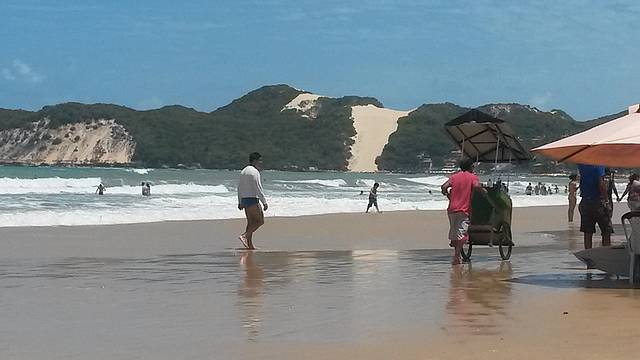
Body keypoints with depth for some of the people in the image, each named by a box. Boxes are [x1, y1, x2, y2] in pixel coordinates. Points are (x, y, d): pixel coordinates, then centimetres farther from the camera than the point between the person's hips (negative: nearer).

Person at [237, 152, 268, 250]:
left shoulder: (243, 171, 16)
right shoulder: (254, 172, -13)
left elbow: (239, 188, 18)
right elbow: (258, 188, -18)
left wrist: (240, 202, 21)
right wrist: (264, 202, -16)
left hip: (244, 200, 9)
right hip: (252, 200, -9)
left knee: (251, 222, 11)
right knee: (260, 221, -3)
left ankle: (250, 245, 7)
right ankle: (244, 236, -15)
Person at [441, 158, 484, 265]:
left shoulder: (454, 176, 12)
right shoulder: (473, 177, 2)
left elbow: (444, 187, -2)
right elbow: (476, 186, -19)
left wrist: (448, 195, 15)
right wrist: (483, 191, -1)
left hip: (452, 209, 4)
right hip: (464, 210, -4)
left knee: (453, 232, 18)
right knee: (462, 234, -6)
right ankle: (456, 257, -15)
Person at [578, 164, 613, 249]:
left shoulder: (581, 165, 2)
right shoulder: (598, 164, -13)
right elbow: (601, 184, -20)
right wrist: (606, 200, -12)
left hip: (585, 201, 5)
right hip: (598, 201, -5)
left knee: (587, 233, 8)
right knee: (606, 232, 3)